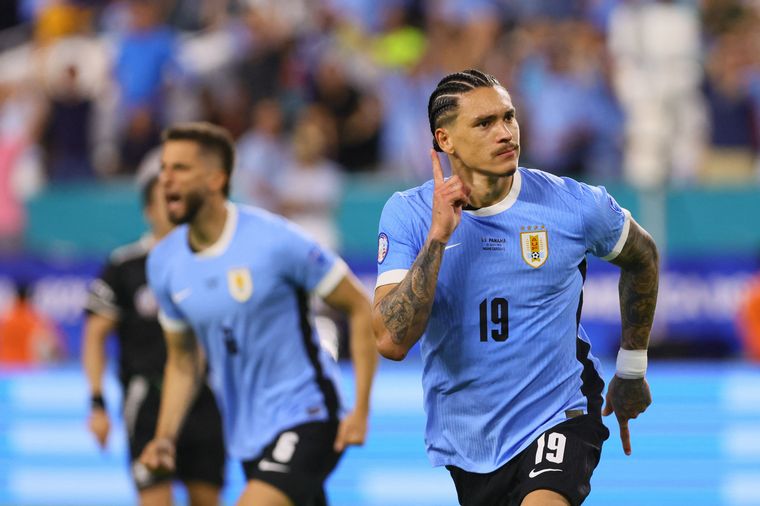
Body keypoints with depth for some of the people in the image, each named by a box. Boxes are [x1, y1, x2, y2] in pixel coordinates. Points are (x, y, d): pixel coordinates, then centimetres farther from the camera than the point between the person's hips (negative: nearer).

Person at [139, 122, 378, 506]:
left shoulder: (274, 241, -16)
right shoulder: (163, 263, 2)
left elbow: (360, 308, -8)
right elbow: (183, 359, 16)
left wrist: (361, 409, -14)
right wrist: (165, 437, 3)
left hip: (303, 418, -6)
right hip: (248, 438, 6)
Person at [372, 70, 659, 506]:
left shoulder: (575, 204, -9)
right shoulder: (408, 214, -9)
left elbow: (642, 257, 13)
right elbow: (392, 341, -21)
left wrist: (632, 369, 18)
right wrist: (438, 235, -25)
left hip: (558, 417, -2)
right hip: (464, 437, 3)